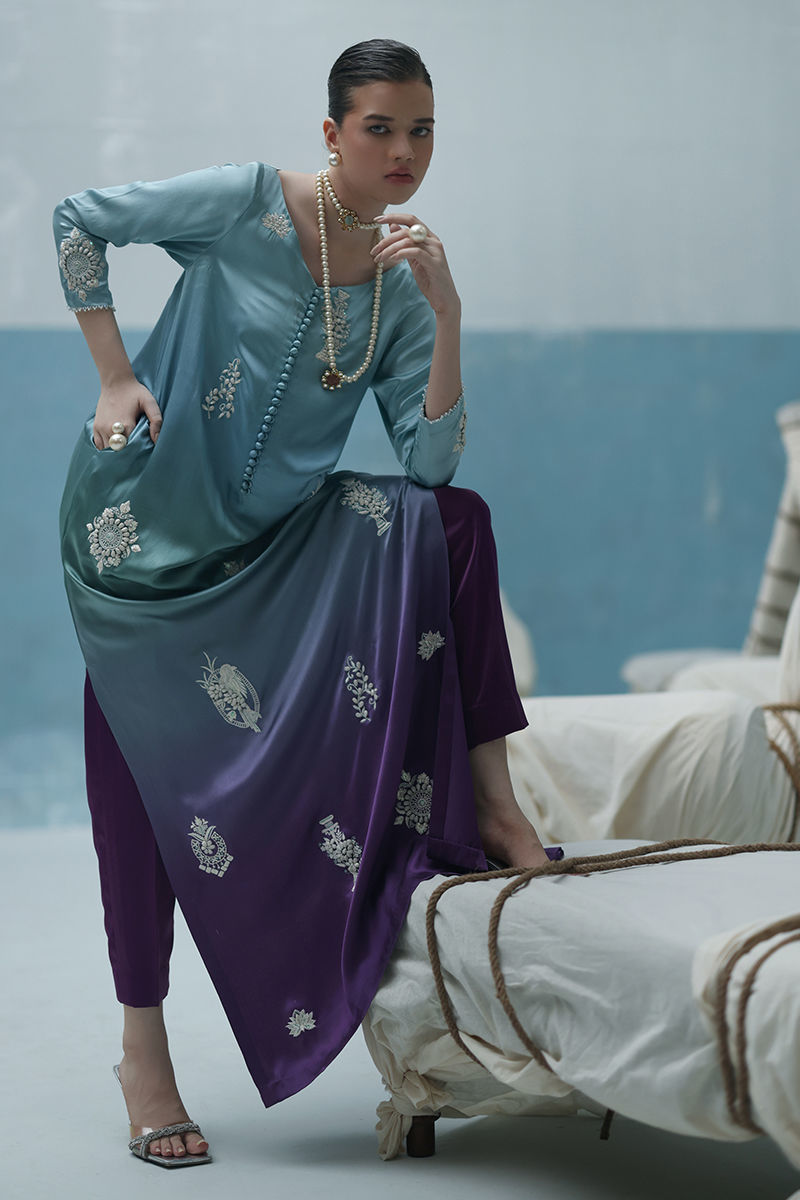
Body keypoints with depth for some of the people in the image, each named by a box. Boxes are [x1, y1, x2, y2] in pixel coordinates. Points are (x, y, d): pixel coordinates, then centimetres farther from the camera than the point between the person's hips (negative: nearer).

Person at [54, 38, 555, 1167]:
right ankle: (143, 1048, 12)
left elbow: (432, 458, -5)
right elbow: (79, 222, -4)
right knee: (143, 776, -2)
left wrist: (447, 314, -15)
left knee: (453, 520, -17)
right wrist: (114, 377, -7)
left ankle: (489, 802, -13)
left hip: (277, 541, 4)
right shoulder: (248, 204, -10)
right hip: (146, 528, -4)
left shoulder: (401, 287, 3)